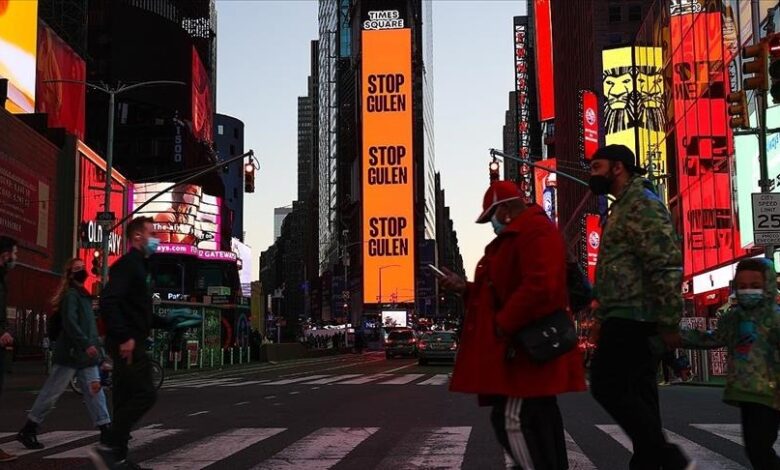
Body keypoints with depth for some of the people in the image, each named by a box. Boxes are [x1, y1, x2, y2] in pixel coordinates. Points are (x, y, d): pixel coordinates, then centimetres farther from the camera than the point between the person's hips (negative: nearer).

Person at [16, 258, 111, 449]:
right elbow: (70, 323, -22)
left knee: (94, 391, 4)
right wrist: (86, 344, -27)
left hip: (85, 354, 9)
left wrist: (95, 344, 13)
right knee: (51, 393, -2)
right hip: (71, 354, -9)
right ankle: (27, 431, 7)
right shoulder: (71, 295, -11)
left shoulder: (84, 295, 18)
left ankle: (105, 429, 3)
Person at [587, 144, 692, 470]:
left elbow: (666, 265, -18)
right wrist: (601, 317, 22)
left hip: (633, 317, -10)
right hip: (629, 318, 10)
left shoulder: (641, 203, -10)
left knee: (608, 386, -12)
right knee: (637, 394, 8)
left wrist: (669, 322, -20)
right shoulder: (623, 208, 22)